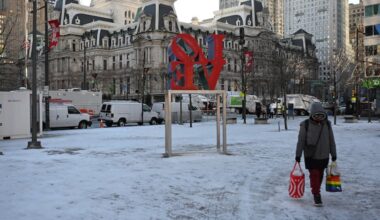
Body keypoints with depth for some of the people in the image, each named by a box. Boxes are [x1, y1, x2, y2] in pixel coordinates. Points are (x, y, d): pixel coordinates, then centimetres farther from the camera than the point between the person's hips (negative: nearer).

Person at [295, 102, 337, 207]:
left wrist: (333, 154, 11)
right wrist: (298, 155, -5)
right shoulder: (305, 125, -10)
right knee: (314, 175, -6)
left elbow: (331, 140, 8)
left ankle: (317, 190, 34)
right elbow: (301, 140, -6)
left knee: (320, 175, 14)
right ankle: (316, 195, 4)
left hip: (324, 156, 4)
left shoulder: (327, 124, 1)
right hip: (311, 156, -3)